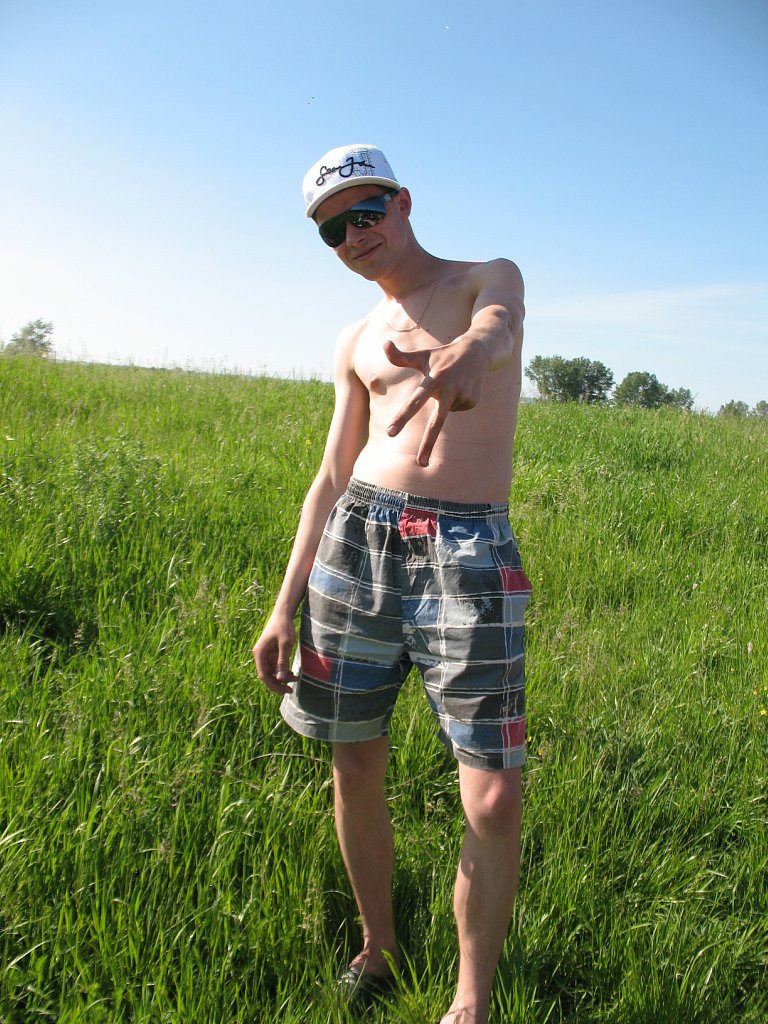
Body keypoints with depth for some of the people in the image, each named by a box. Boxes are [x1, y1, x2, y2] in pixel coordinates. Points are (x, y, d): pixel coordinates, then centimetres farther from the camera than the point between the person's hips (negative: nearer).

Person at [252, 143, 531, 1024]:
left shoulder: (489, 278, 9)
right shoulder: (356, 345, 19)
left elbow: (500, 325, -18)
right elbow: (331, 478, 16)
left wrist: (473, 350, -44)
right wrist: (286, 605, 9)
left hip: (468, 553, -4)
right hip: (359, 539, 4)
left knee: (494, 799, -8)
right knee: (355, 767, 10)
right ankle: (377, 950, 35)